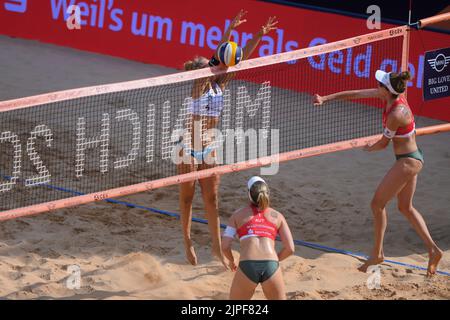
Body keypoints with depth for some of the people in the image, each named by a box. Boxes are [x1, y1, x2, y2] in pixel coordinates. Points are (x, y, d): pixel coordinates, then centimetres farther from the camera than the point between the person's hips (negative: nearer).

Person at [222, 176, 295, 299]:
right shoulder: (277, 216, 18)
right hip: (271, 266, 1)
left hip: (247, 266, -1)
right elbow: (290, 249, 11)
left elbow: (225, 246, 9)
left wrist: (231, 261, 29)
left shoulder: (238, 215, 16)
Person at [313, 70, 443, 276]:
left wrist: (369, 148, 10)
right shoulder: (393, 95, -5)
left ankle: (377, 253, 12)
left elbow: (383, 143, -12)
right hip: (413, 158, 10)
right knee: (406, 207, 18)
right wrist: (326, 99, 1)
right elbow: (356, 94, 2)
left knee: (377, 203, 2)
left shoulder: (396, 115, -29)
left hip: (407, 162, -10)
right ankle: (433, 249, 17)